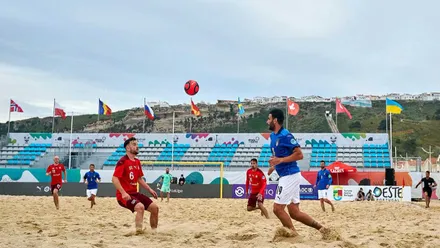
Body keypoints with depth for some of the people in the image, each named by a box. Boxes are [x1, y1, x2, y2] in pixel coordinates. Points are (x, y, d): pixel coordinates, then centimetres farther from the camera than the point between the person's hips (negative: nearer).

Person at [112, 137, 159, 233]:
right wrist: (123, 193, -29)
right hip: (124, 195, -8)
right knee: (140, 207, -32)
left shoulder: (137, 162, 12)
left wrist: (150, 189, 14)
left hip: (135, 193, 9)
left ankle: (154, 231, 19)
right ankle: (139, 231, -27)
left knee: (154, 207, 4)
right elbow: (114, 179, -20)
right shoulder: (123, 161, -14)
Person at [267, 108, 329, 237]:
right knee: (294, 212, 10)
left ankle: (294, 236, 4)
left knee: (277, 208, -6)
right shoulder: (273, 136, 13)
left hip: (290, 176, -10)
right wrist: (274, 163, 10)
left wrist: (280, 160, -23)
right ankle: (321, 228, 15)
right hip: (286, 176, 10)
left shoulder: (285, 135, -15)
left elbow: (299, 154, -19)